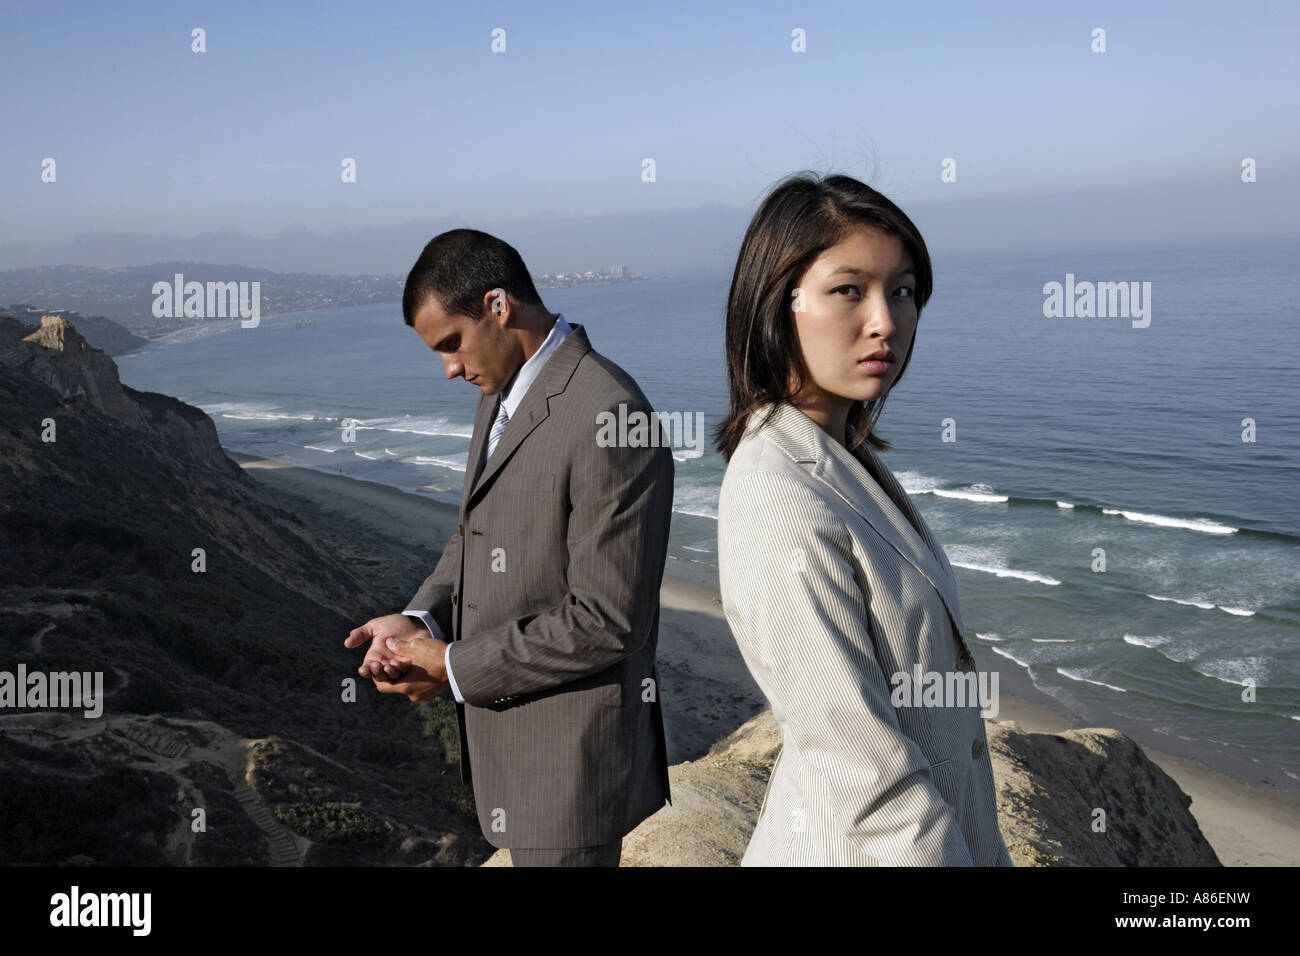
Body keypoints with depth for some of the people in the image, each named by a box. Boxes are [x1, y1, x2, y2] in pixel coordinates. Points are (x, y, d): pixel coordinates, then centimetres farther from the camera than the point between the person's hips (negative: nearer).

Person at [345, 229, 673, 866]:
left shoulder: (609, 420, -23)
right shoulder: (502, 396, 9)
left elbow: (606, 622, -24)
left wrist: (453, 666, -17)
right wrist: (421, 619, -3)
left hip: (570, 749, -9)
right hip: (507, 731, 9)